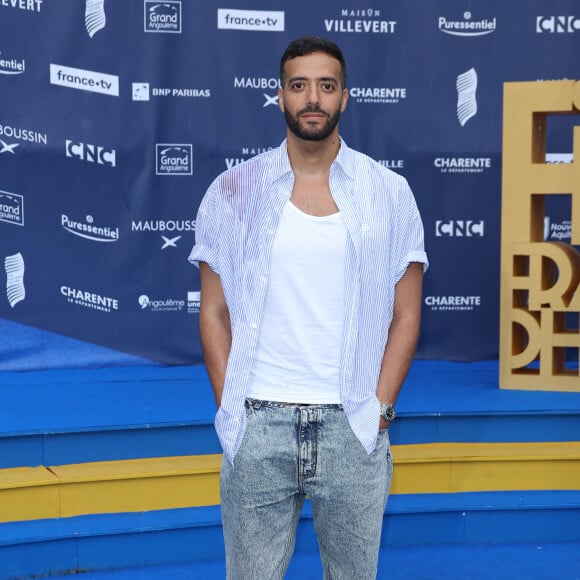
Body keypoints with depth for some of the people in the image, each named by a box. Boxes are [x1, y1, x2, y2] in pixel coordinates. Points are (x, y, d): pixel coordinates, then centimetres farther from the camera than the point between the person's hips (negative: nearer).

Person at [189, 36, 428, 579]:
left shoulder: (388, 194, 3)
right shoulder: (233, 192, 3)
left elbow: (405, 315, 5)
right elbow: (214, 312, 5)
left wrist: (380, 408, -4)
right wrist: (229, 408, -3)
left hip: (352, 426, 0)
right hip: (258, 423, 0)